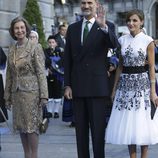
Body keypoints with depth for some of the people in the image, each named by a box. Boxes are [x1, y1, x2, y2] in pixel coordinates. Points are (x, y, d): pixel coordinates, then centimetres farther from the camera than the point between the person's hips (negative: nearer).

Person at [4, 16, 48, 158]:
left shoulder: (35, 47, -4)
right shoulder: (12, 50, 11)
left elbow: (41, 72, -8)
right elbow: (9, 74, 14)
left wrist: (43, 95, -14)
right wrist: (7, 96, 13)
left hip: (31, 92, -5)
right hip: (17, 93, 5)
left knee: (32, 125, -4)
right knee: (21, 126, 8)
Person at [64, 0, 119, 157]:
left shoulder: (107, 27, -1)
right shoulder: (72, 28, 10)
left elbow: (114, 44, -22)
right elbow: (67, 59, 9)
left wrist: (103, 26, -39)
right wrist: (67, 85, 3)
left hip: (97, 86, -4)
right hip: (77, 87, 4)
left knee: (98, 130, 0)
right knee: (80, 129, 10)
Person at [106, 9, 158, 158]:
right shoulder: (122, 40, 7)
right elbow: (120, 66, 11)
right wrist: (114, 88, 9)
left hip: (141, 83, -4)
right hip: (125, 83, 4)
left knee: (142, 123, 1)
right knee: (127, 122, 5)